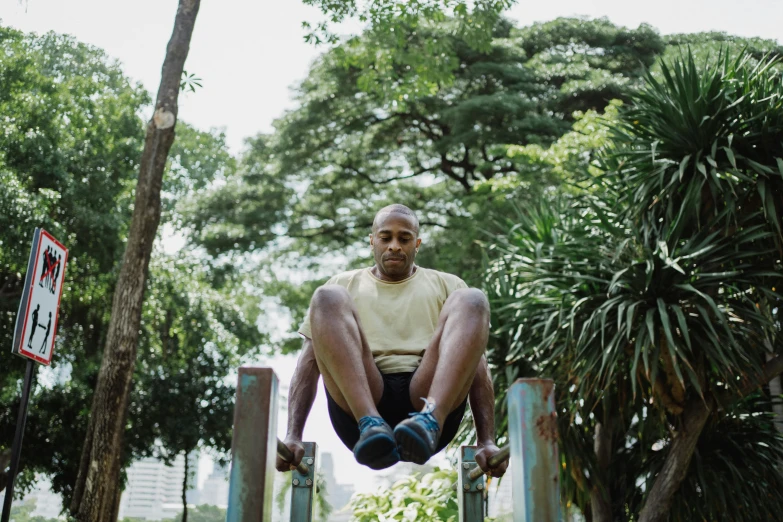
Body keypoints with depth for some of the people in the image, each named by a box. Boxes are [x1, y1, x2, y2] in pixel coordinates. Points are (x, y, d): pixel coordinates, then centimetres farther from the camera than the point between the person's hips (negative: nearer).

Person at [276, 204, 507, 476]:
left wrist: (487, 441, -2)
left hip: (431, 397, 0)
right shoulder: (345, 285, 23)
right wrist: (293, 436, -3)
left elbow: (476, 365, 13)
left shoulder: (447, 286, 24)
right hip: (358, 403, 0)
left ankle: (430, 423, -41)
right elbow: (308, 363, 13)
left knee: (471, 301, -19)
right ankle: (371, 426, -38)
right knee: (327, 298, -19)